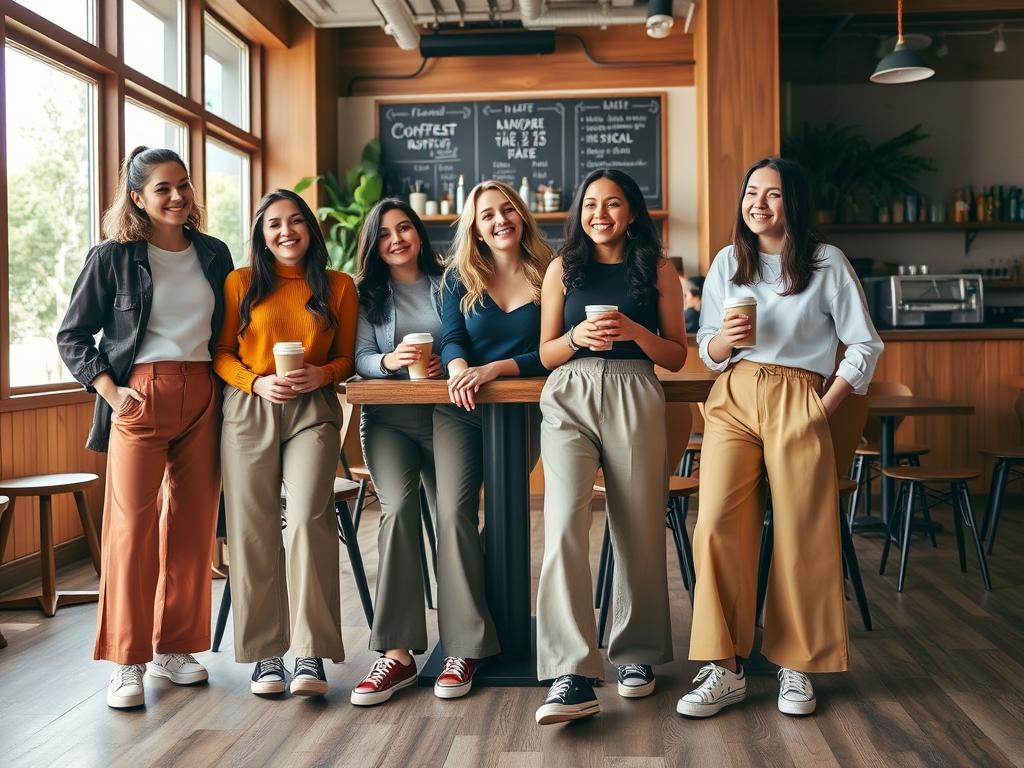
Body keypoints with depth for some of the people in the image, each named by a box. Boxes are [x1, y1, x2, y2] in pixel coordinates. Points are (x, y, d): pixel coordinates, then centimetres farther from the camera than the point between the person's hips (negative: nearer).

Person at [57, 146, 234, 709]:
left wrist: (232, 386, 8)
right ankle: (127, 661, 5)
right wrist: (111, 391, -7)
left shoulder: (214, 254, 12)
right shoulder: (113, 257, 0)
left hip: (203, 398, 4)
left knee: (193, 524, 5)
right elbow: (72, 336, 3)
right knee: (132, 525, -5)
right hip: (142, 396, -4)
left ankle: (174, 647, 18)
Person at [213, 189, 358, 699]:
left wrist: (322, 374, -9)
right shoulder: (241, 284, 9)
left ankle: (310, 654, -12)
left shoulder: (339, 287, 10)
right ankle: (265, 652, 7)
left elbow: (346, 357, 12)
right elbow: (221, 352, 9)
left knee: (308, 518, -16)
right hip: (249, 409, 1)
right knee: (253, 529, -2)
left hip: (313, 411, -1)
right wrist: (257, 382, -9)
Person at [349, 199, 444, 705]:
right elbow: (360, 358, 3)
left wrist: (446, 365, -13)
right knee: (398, 506, -21)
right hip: (388, 418, 0)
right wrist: (390, 360, -17)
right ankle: (397, 651, -19)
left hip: (445, 412, 0)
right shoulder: (366, 295, 13)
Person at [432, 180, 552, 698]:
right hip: (460, 409, 1)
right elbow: (451, 340, 3)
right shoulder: (460, 278, 12)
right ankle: (464, 646, -13)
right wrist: (458, 368, -20)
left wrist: (496, 369, -17)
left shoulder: (549, 277, 4)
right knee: (453, 510, -16)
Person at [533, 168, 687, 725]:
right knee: (564, 523, -16)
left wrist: (634, 330, -9)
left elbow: (677, 356, 10)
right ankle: (571, 676, -19)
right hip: (569, 397, 0)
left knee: (639, 528, 1)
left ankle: (636, 652, 21)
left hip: (634, 397, 0)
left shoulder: (657, 270, 11)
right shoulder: (563, 268, 14)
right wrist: (577, 336, -7)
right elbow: (546, 353, 14)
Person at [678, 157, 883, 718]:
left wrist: (825, 406, -2)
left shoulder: (827, 263, 6)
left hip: (797, 403, -2)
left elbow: (865, 345, 7)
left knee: (801, 535, -5)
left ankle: (797, 667, 11)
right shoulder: (728, 262, 14)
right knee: (717, 525, -14)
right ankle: (725, 670, -8)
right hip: (732, 398, 2)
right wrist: (727, 337, -8)